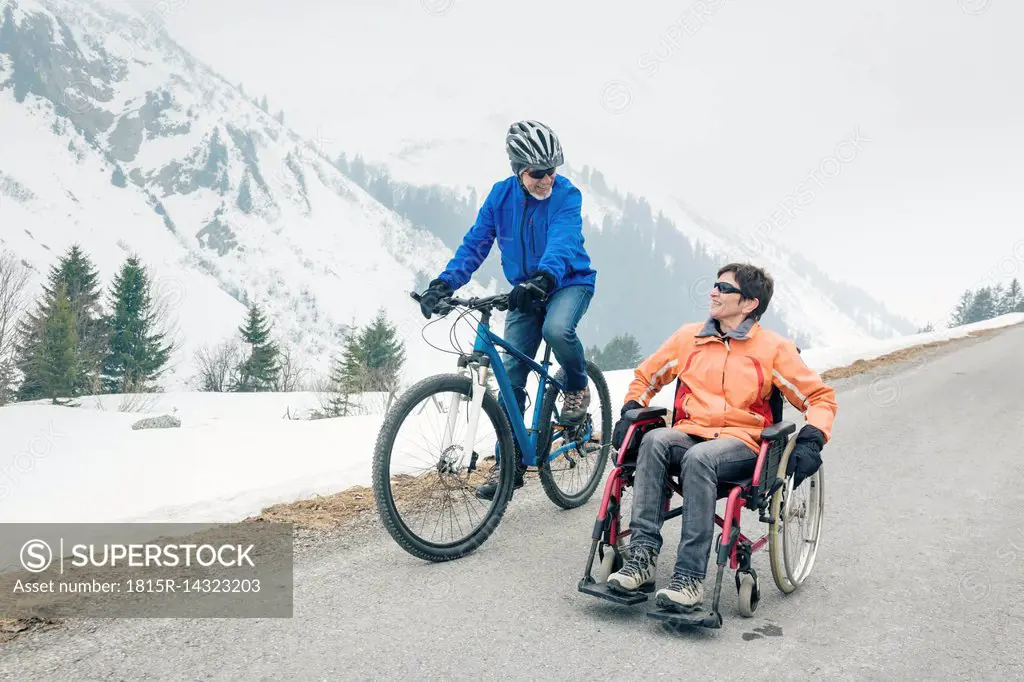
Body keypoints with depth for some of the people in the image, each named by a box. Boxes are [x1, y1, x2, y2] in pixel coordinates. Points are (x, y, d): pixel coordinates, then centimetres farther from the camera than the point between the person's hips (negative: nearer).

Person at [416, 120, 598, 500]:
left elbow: (562, 242, -33)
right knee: (509, 375, -4)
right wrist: (444, 283, -21)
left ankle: (578, 387, -3)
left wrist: (543, 277, -53)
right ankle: (510, 464, 8)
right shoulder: (501, 195, -6)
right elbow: (475, 244, -6)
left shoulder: (566, 195, -17)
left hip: (570, 282, -4)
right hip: (525, 291, 4)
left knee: (556, 330, -37)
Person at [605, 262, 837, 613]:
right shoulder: (689, 337, 15)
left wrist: (811, 441, -7)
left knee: (699, 458, -37)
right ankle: (642, 555, -34)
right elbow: (646, 376, 27)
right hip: (688, 435, 3)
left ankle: (690, 578, -36)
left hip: (741, 443, -3)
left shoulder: (774, 347, 6)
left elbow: (821, 396, 9)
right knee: (654, 440, -32)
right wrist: (630, 412, 10)